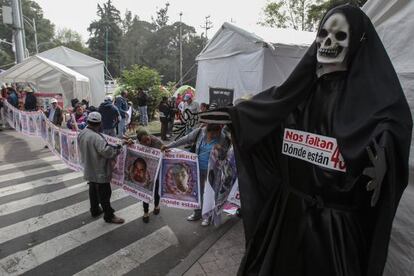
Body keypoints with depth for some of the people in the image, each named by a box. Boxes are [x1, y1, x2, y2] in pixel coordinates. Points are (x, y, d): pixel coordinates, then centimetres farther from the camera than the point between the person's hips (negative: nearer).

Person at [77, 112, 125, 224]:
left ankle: (95, 210, 42)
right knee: (104, 194, 5)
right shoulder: (96, 137, -31)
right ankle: (109, 216, 20)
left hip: (89, 170, 9)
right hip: (99, 172, -9)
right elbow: (106, 151, -36)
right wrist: (117, 149, -17)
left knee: (93, 190, 25)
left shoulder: (81, 133, -1)